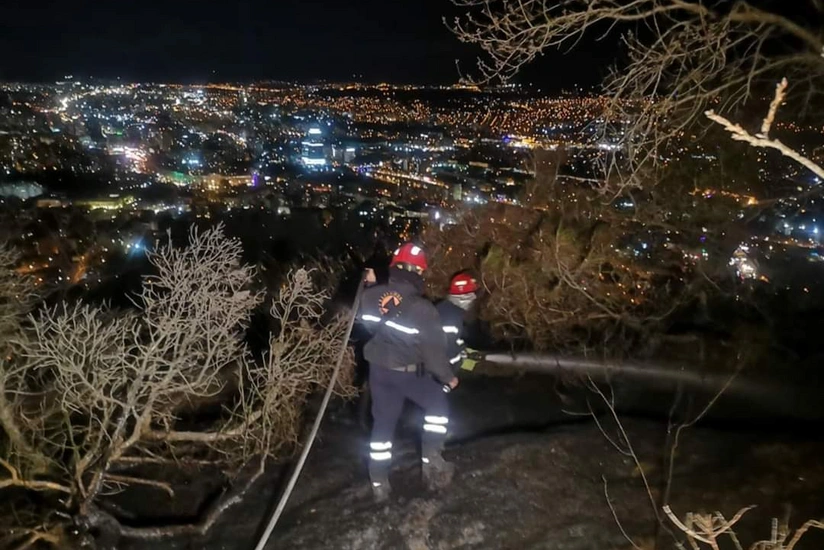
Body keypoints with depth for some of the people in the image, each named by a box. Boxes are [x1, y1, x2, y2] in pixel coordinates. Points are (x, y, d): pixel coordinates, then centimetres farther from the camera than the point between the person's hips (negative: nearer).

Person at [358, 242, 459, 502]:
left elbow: (365, 325, 8)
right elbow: (434, 349, -17)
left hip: (378, 369, 5)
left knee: (383, 422, 16)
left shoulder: (371, 296, -8)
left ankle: (379, 483, 23)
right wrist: (447, 377, -2)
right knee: (438, 405, 19)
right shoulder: (422, 308, -22)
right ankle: (431, 459, 13)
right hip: (409, 372, -5)